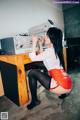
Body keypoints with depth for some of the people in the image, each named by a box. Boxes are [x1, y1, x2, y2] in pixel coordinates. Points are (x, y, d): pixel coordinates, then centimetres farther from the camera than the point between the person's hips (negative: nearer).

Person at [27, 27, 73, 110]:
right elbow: (41, 56, 19)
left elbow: (33, 58, -13)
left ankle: (34, 100, 8)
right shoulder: (55, 50, 13)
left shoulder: (50, 51, -13)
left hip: (62, 85, -9)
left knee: (32, 72, -7)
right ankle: (62, 92, 24)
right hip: (65, 82, 10)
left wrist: (34, 43, -4)